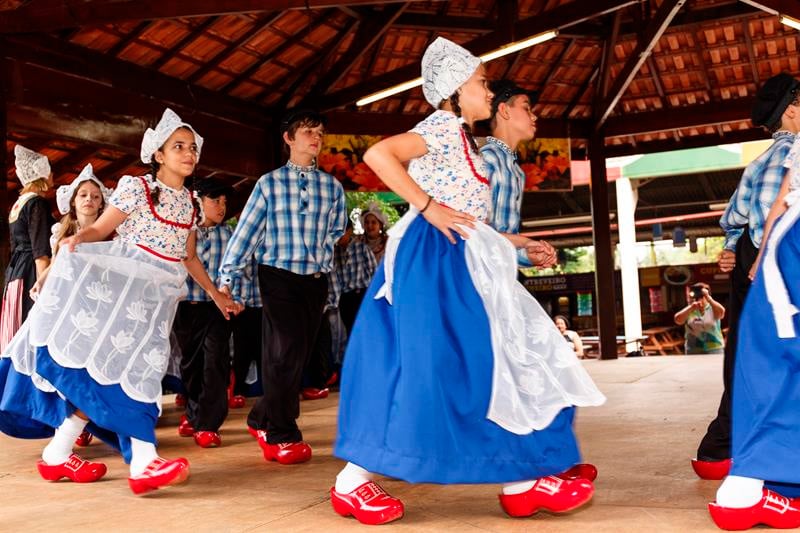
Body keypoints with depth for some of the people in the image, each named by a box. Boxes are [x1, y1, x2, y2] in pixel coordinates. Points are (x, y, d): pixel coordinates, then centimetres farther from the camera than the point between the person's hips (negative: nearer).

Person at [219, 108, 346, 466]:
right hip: (278, 276, -4)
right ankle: (281, 435, 5)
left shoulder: (332, 186, 7)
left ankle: (263, 419, 26)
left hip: (315, 280, 4)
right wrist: (228, 278, -6)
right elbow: (247, 230, -2)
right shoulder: (269, 182, 0)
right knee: (285, 352, -9)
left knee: (300, 354, 7)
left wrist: (322, 258, 5)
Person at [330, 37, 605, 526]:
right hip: (435, 260, -10)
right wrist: (428, 207, -21)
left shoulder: (461, 138, 22)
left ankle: (522, 480, 12)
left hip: (457, 263, 10)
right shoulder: (445, 127, -7)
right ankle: (354, 480, -1)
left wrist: (515, 241, 21)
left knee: (490, 360, 7)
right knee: (430, 364, -11)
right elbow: (378, 155, -22)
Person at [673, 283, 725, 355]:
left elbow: (721, 312, -23)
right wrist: (691, 307, -19)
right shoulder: (689, 311, 5)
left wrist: (708, 298, -28)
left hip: (713, 350, -2)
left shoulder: (713, 309, 0)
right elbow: (677, 320, -12)